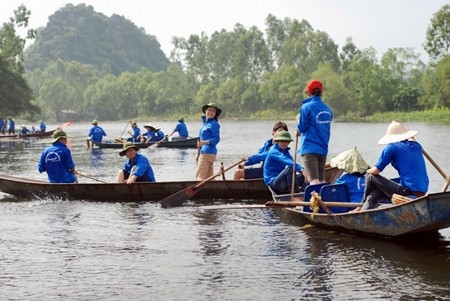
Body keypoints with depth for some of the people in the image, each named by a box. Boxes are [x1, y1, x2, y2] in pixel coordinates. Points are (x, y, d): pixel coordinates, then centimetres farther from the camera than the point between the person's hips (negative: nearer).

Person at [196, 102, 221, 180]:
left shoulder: (214, 124, -9)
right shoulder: (205, 123, 19)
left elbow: (216, 139, -16)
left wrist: (204, 142, -29)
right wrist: (198, 154, 20)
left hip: (208, 153, -10)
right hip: (203, 152, 10)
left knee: (200, 176, -15)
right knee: (209, 176, 10)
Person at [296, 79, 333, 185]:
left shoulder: (306, 107, -9)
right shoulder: (327, 109, 10)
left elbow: (301, 127, -9)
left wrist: (298, 120, 13)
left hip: (309, 149, -6)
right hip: (323, 148, 6)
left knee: (314, 180, -12)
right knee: (321, 180, 13)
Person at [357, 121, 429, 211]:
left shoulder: (392, 147, -5)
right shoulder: (416, 146, 14)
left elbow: (376, 170, -4)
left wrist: (368, 171, 20)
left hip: (408, 192, -8)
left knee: (371, 177, 8)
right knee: (373, 196, 14)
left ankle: (362, 205, 30)